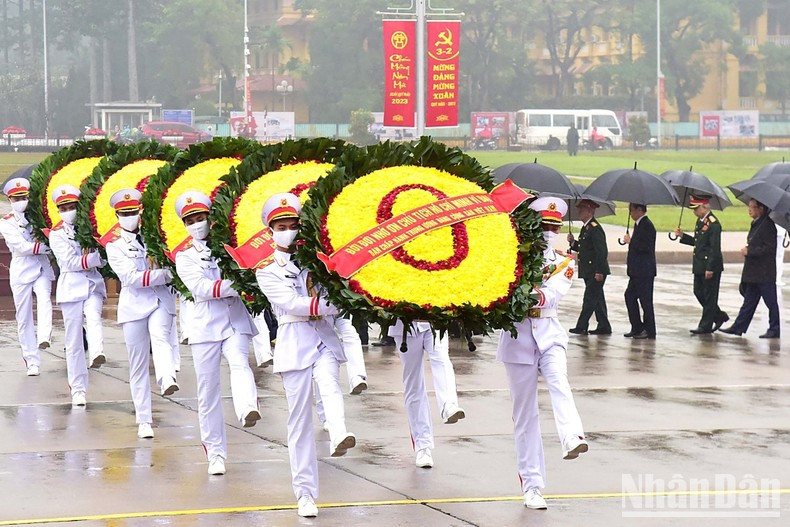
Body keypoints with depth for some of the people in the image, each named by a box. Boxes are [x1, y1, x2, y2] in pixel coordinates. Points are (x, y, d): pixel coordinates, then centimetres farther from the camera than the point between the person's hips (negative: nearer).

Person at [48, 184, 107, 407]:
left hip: (93, 285, 1)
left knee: (93, 317, -31)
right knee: (74, 342, 0)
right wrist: (93, 259, -13)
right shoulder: (57, 234, 6)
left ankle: (97, 354, -55)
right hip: (71, 287, -1)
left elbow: (102, 258, 7)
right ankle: (78, 389, 4)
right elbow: (69, 262, -7)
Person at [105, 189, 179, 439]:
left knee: (160, 336, -31)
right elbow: (130, 277, -8)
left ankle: (167, 380, -56)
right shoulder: (115, 247, 6)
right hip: (134, 304, 0)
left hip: (161, 300, 0)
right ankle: (144, 420, 7)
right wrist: (165, 275, -15)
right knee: (138, 364, 2)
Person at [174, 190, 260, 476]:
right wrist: (233, 285, -19)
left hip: (235, 321, -1)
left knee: (240, 363, -29)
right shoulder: (184, 257, 10)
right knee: (207, 391, 1)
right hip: (205, 326, 1)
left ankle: (248, 410, -56)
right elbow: (200, 288, -7)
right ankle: (215, 453, 9)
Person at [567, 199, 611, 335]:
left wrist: (599, 272, -23)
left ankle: (581, 327, -5)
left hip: (596, 272, -10)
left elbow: (602, 251, -21)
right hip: (588, 272, 10)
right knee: (597, 299, 12)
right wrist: (573, 242, 3)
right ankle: (604, 327, 17)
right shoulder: (585, 228, 15)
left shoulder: (595, 229, -16)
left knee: (589, 299, -6)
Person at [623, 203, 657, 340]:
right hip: (637, 271, 11)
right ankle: (637, 328, 19)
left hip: (644, 271, -11)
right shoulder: (639, 224, 14)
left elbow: (645, 247, -24)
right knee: (630, 295, 13)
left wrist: (630, 241, -15)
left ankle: (649, 331, 2)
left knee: (645, 300, -4)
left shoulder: (646, 226, -16)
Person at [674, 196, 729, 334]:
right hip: (700, 266, 10)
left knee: (709, 296, 0)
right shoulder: (700, 221, 11)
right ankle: (719, 316, 26)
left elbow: (715, 248, -20)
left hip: (711, 267, -10)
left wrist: (710, 269, -22)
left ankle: (705, 325, 7)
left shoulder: (713, 224, -18)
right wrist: (683, 236, 8)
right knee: (699, 292, 14)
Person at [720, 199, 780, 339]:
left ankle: (774, 330, 6)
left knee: (771, 302, 0)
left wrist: (749, 251, -19)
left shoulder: (767, 225, -15)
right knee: (749, 301, 11)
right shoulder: (756, 224, 14)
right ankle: (738, 327, 14)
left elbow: (770, 248, -21)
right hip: (753, 273, 10)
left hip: (764, 273, -10)